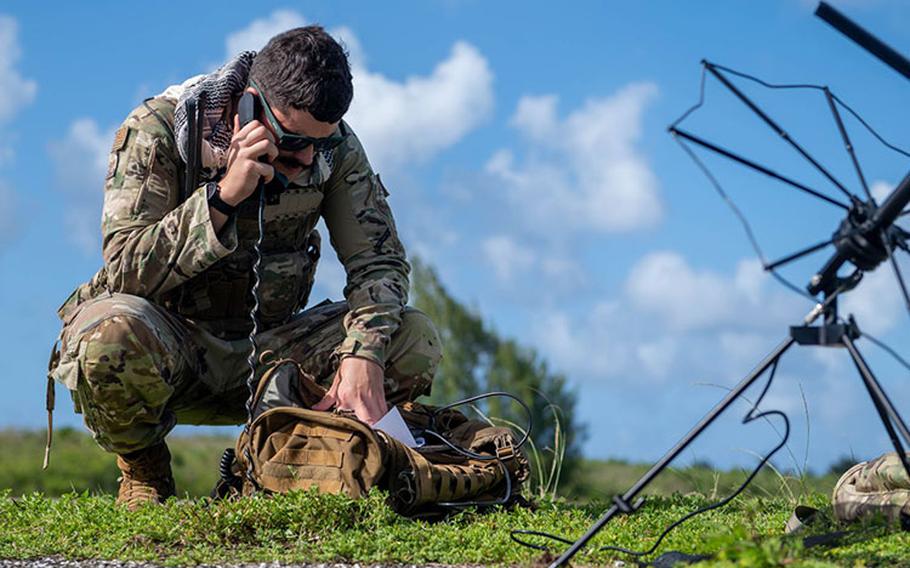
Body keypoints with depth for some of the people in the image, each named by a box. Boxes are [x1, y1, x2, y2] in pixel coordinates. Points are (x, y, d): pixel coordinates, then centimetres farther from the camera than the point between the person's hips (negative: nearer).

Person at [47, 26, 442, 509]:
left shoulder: (335, 148, -5)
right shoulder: (155, 131, -16)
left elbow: (379, 261, -6)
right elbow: (125, 271, -24)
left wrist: (364, 353, -26)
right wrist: (224, 196, -34)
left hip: (265, 351, 4)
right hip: (168, 347, -3)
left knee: (414, 342, -16)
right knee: (111, 333, -39)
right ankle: (144, 469, -6)